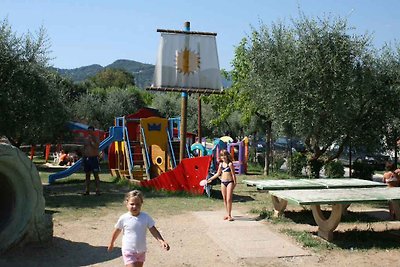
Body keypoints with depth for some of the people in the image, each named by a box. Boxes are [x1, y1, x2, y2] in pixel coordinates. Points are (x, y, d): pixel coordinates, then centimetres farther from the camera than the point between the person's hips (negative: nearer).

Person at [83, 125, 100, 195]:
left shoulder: (96, 138, -1)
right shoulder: (85, 139, 13)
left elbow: (96, 146, -17)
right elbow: (84, 149, 16)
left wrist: (91, 140, -17)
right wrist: (83, 158, 11)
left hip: (94, 158, -5)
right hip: (86, 158, 5)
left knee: (96, 175, -5)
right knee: (87, 175, 8)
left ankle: (97, 190, -4)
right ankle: (87, 190, 14)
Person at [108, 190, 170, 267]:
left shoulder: (146, 217, -8)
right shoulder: (123, 218, -12)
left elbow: (154, 231, -6)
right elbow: (116, 231, 4)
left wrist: (162, 241, -20)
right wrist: (111, 243, 18)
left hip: (141, 251, 4)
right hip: (129, 252, -3)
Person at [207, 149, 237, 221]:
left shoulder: (230, 164, -6)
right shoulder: (221, 164, 9)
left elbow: (233, 174, -5)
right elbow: (218, 174, 18)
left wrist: (235, 183, -7)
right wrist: (210, 179, 18)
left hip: (230, 182, -5)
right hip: (223, 182, 5)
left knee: (229, 199, -9)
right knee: (225, 199, 7)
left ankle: (229, 215, -2)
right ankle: (227, 214, 17)